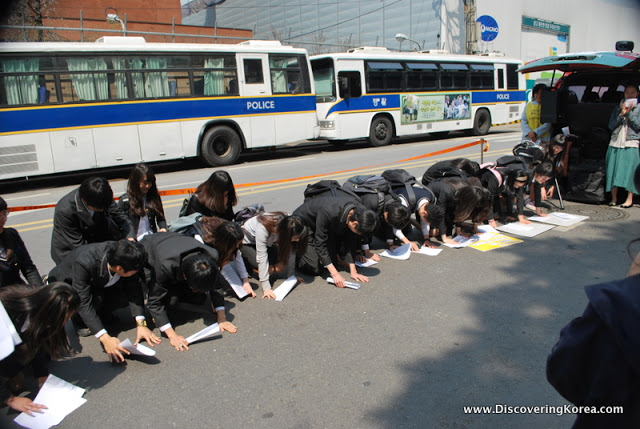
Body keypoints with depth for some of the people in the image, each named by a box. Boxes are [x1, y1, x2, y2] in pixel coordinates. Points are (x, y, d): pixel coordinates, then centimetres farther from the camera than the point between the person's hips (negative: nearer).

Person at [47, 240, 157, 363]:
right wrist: (105, 338, -44)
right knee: (95, 299, -34)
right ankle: (80, 320, -2)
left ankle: (102, 314, 3)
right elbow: (84, 303, -38)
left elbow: (134, 288, -19)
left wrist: (141, 324, -26)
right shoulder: (84, 262, -41)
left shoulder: (124, 258, -29)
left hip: (97, 284, 4)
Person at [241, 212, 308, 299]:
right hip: (246, 242, -5)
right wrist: (266, 288, -39)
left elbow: (291, 251, -18)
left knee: (280, 266, -15)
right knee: (270, 269, -23)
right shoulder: (262, 228, -42)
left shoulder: (289, 228, -28)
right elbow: (262, 257, -39)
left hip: (267, 242, 5)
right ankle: (245, 261, 2)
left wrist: (291, 276, -20)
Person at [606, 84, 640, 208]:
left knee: (630, 171, -6)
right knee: (613, 170, 1)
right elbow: (611, 126, 5)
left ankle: (629, 199, -2)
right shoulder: (617, 109, 14)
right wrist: (621, 114, -7)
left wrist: (629, 113, -11)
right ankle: (614, 198, 8)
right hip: (615, 144, 3)